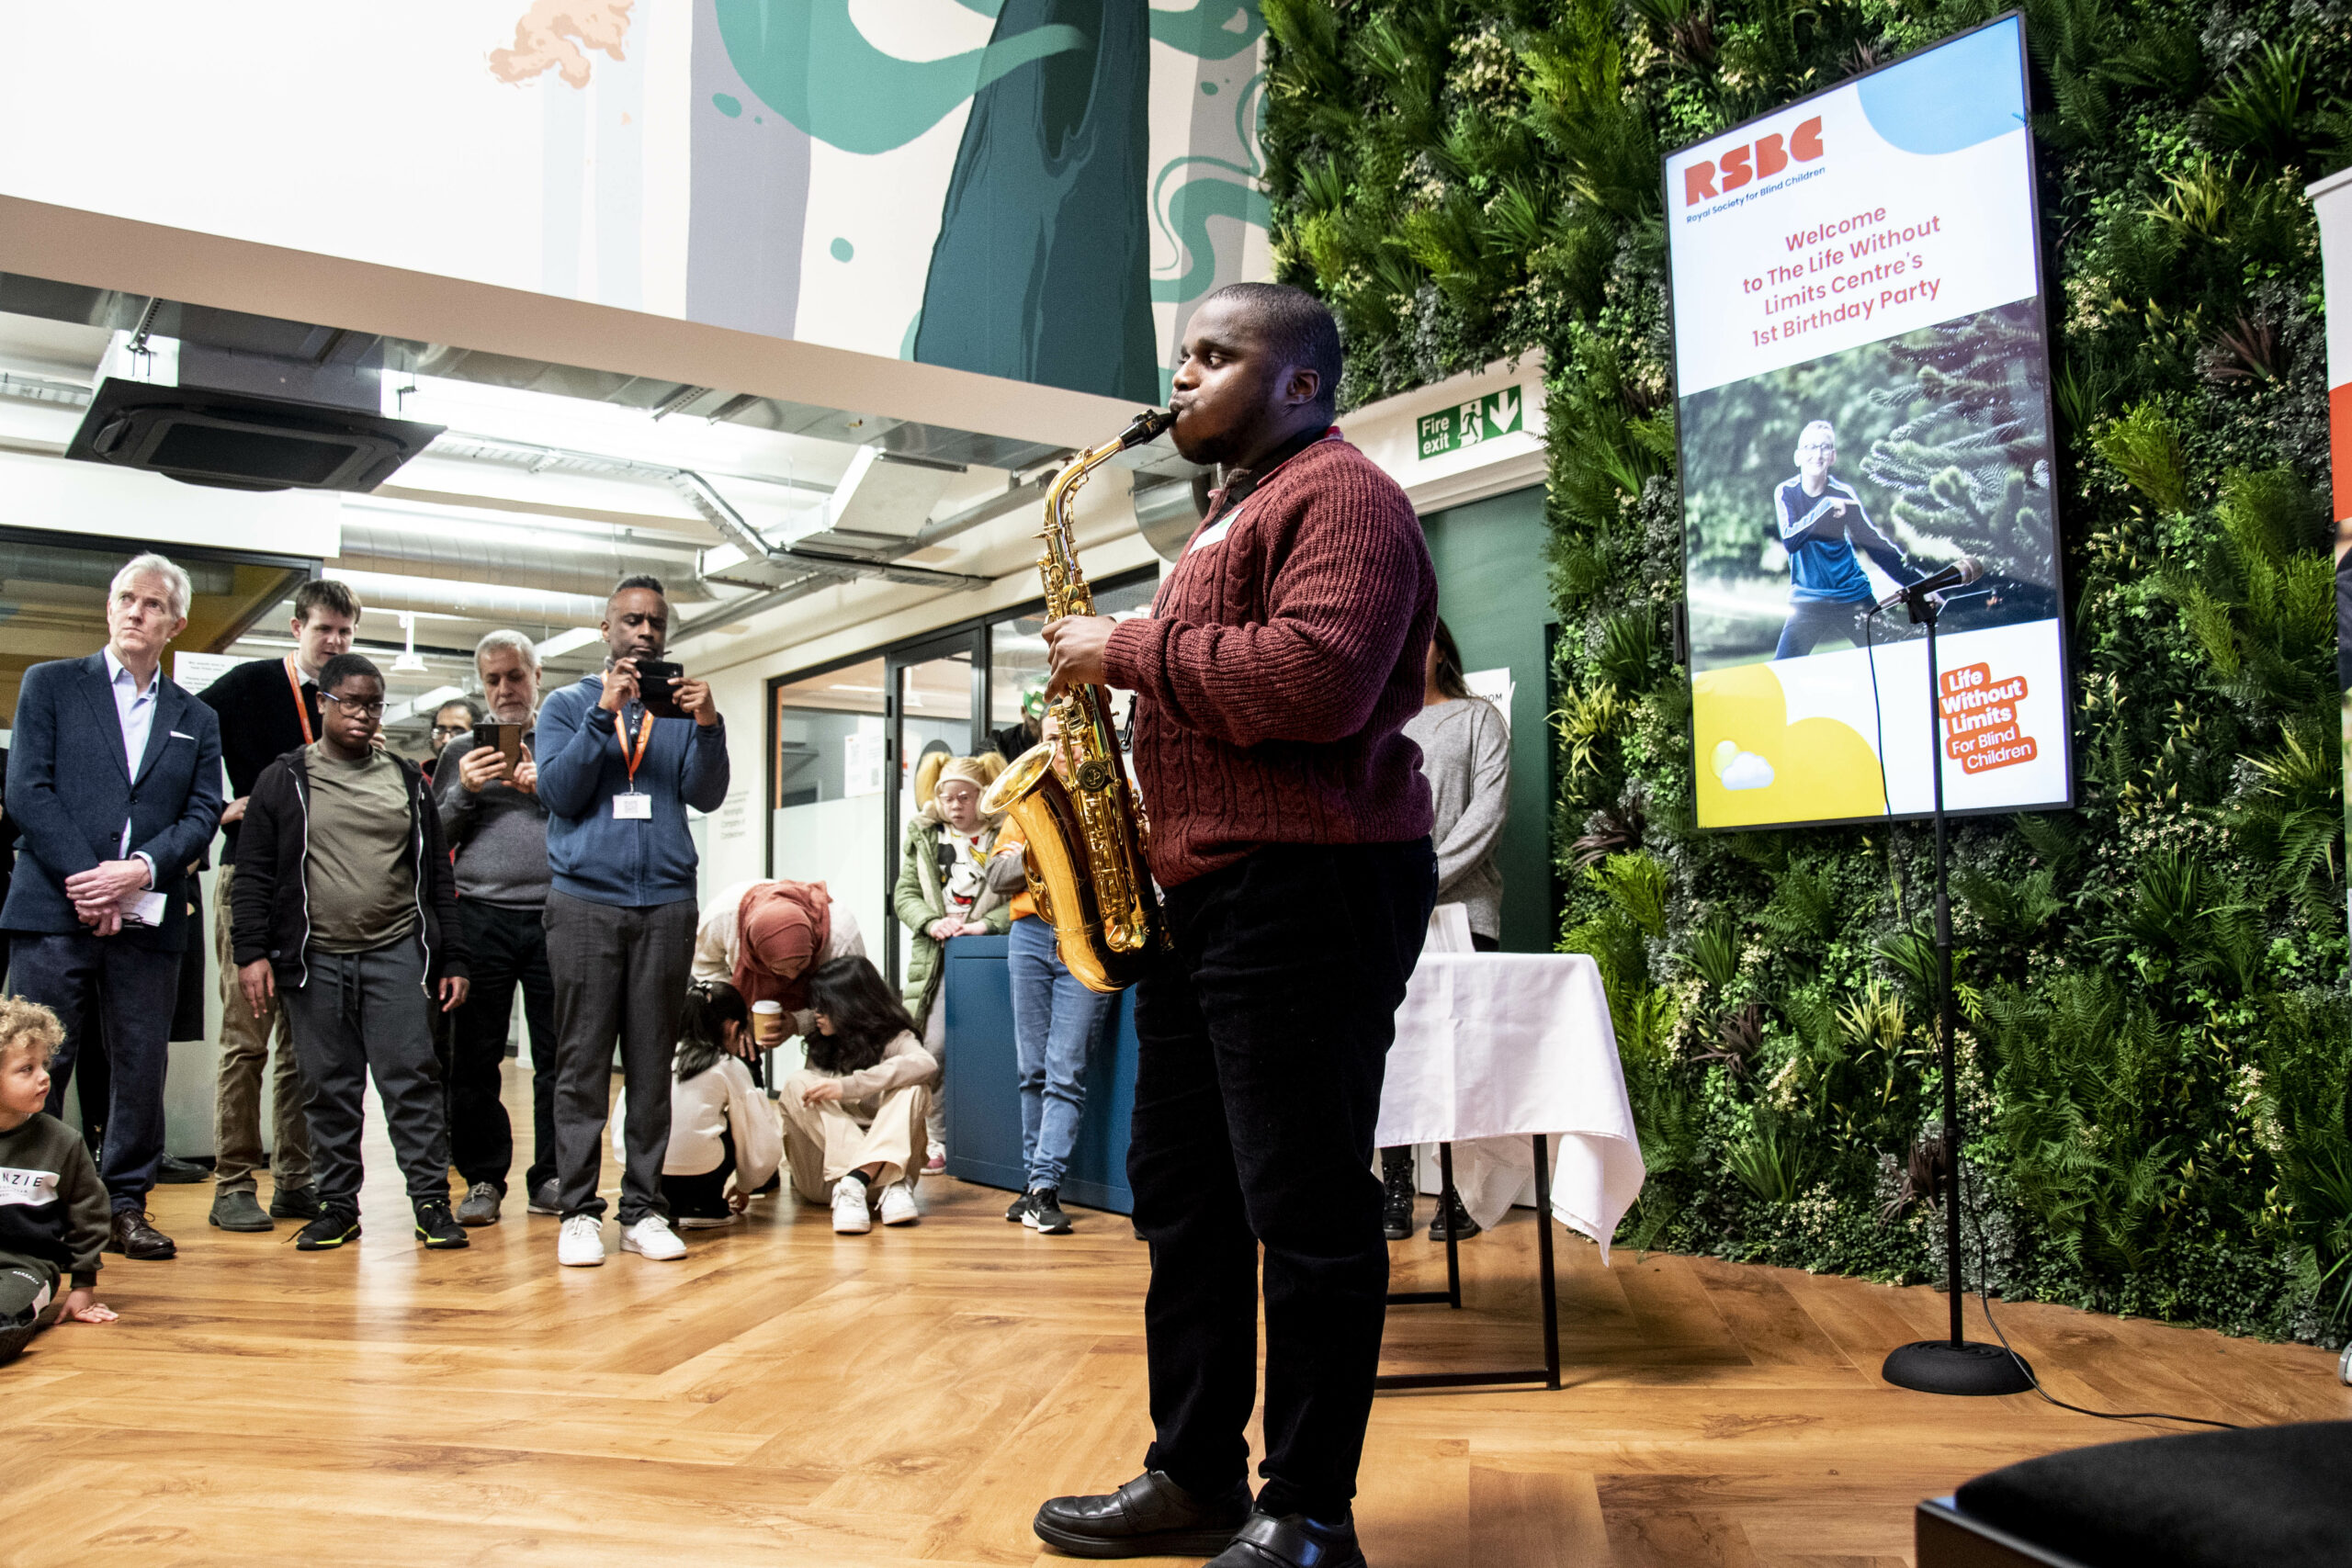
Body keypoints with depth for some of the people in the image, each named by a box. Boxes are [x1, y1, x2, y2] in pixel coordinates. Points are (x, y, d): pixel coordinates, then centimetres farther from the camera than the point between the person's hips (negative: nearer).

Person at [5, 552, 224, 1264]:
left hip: (147, 920, 2)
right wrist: (86, 881, -11)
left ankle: (125, 1204, 16)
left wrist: (141, 869, -12)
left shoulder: (197, 720, 15)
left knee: (142, 1070, 5)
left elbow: (203, 815, 6)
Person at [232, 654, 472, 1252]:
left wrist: (451, 959, 7)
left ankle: (432, 1201, 2)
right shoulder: (284, 780, 7)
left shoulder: (407, 779, 11)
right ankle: (338, 1206, 16)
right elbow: (254, 873, 5)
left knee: (411, 1079, -3)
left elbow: (437, 875, 12)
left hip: (398, 954, 0)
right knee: (330, 1088, 6)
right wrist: (252, 951, -6)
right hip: (315, 958, 0)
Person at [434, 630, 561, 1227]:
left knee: (559, 1055, 0)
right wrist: (463, 791, -4)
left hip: (555, 918, -1)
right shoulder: (461, 750, 15)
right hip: (481, 917, 1)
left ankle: (551, 1179, 10)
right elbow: (434, 838, 12)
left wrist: (546, 788, -11)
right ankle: (483, 1180, 12)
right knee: (474, 1056, 2)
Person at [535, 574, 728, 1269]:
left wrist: (708, 725, -14)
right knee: (583, 1063, -2)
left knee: (652, 1062, 2)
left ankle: (643, 1208, 6)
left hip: (666, 904, 1)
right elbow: (559, 793, -2)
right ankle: (578, 1210, 3)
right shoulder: (568, 705, 13)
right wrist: (604, 713, -10)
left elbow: (707, 795, 2)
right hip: (585, 903, -1)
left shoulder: (682, 708, 15)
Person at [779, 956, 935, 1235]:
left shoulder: (893, 1040, -1)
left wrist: (849, 1086, -29)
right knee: (797, 1083, -17)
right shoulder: (820, 1047, 18)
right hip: (823, 1175, 4)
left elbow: (927, 1065, -24)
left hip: (885, 1159, -4)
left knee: (912, 1087, -21)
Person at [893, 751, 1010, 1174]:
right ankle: (938, 1140, 7)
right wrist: (932, 922, -7)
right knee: (934, 1047, -5)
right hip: (937, 958, 3)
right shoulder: (924, 837, 14)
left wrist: (984, 923, -16)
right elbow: (905, 893, 10)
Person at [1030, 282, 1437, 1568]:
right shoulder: (1233, 512, 24)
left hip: (1308, 888, -11)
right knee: (1182, 1195, 13)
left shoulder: (1338, 494, -8)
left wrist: (1129, 652, -15)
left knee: (1305, 1208, -3)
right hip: (1202, 890, 11)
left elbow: (1315, 682, -24)